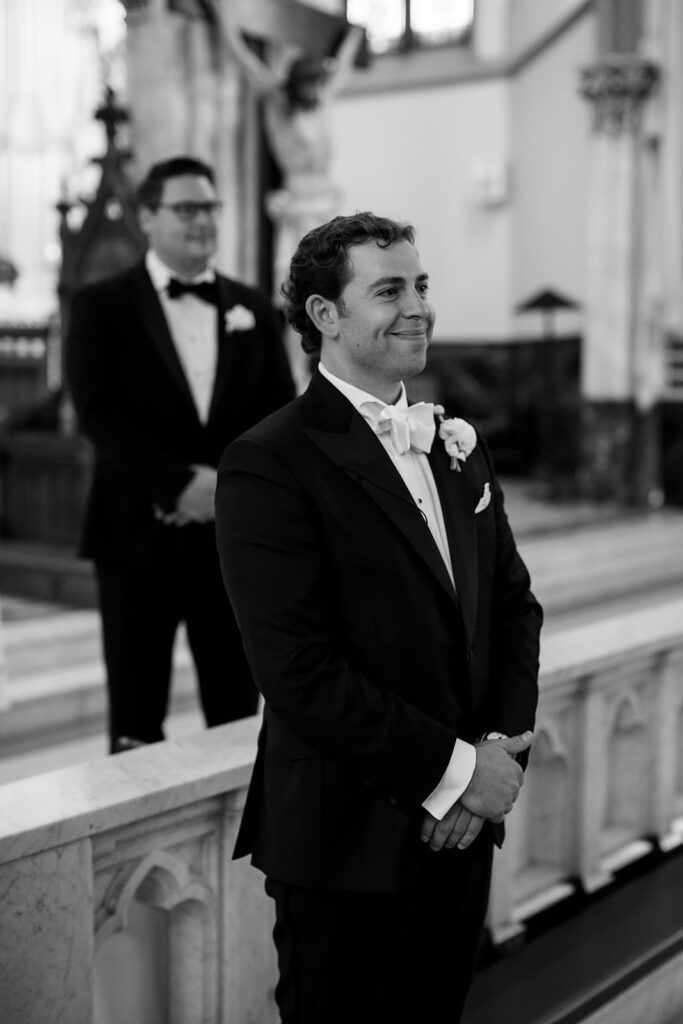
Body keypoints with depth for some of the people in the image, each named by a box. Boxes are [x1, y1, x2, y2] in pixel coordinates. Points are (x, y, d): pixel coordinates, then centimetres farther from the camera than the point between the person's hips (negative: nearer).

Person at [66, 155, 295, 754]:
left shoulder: (251, 309, 12)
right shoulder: (104, 306, 1)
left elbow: (280, 413, 6)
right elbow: (99, 413, -9)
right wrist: (179, 485, -18)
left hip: (234, 536, 3)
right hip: (139, 536, -3)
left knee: (238, 715, 6)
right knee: (137, 722, 4)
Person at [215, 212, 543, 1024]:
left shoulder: (457, 447, 10)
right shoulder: (269, 464, -15)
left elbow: (514, 601, 10)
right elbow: (300, 672, -20)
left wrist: (500, 748, -5)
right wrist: (452, 769, -15)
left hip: (464, 828, 7)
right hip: (350, 844, -6)